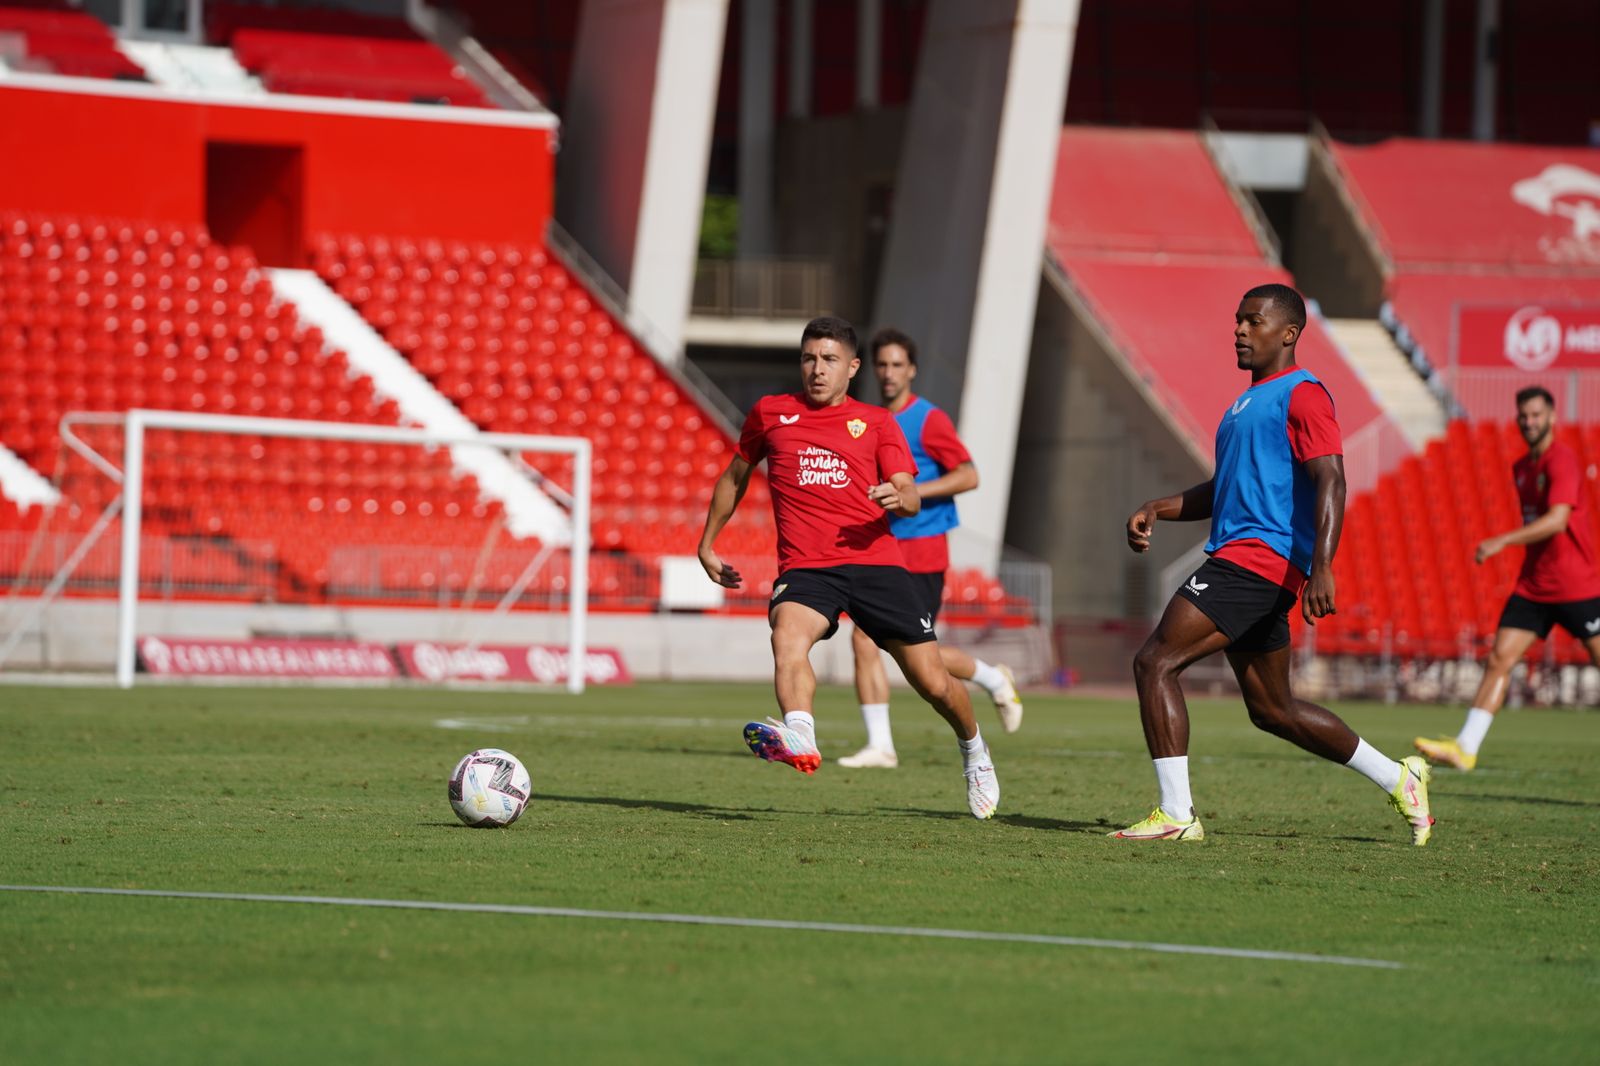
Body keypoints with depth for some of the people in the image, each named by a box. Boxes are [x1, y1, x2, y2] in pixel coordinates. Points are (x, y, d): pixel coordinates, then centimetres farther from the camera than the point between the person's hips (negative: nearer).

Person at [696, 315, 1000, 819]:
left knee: (933, 682, 1)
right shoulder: (770, 413, 15)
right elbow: (735, 477, 29)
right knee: (788, 637, -35)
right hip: (805, 567, 0)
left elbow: (910, 498, 4)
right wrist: (707, 544, 29)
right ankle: (800, 738, -57)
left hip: (875, 561, 0)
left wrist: (899, 498, -20)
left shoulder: (877, 422, 13)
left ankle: (973, 749, 32)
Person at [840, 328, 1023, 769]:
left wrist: (912, 492, -26)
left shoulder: (928, 420, -9)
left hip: (921, 554, -7)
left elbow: (968, 475, -17)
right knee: (864, 639, -6)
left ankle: (995, 680, 24)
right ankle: (880, 746, -2)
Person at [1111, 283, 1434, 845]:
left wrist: (1321, 566, -29)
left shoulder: (1301, 395, -8)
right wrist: (1154, 510, 16)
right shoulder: (1249, 402, 23)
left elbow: (1330, 482, -18)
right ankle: (1399, 779, 22)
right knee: (1272, 710, 14)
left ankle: (1176, 814, -15)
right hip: (1239, 559, 10)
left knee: (1155, 662, -15)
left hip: (1259, 560, -10)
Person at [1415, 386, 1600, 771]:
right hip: (1533, 586, 7)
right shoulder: (1521, 468, 12)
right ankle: (1465, 747, -9)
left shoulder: (1562, 461, -15)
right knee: (1498, 659, -4)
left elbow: (1557, 520, -28)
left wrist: (1503, 541, -32)